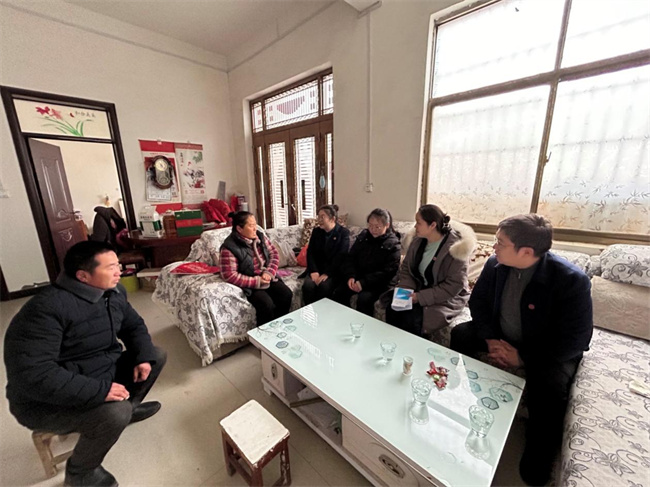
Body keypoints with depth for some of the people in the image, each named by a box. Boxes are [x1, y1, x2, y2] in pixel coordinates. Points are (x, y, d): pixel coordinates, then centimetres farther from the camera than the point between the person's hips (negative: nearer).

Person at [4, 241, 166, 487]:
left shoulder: (114, 292, -6)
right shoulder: (45, 309, -30)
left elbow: (133, 325, 7)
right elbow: (31, 375, -34)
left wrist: (144, 356, -9)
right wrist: (99, 390, -32)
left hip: (103, 373, 8)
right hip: (48, 401, -7)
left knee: (157, 356, 4)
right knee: (116, 413, -29)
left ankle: (129, 407, 27)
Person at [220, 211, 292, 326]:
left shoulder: (260, 236, 2)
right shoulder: (229, 248, -17)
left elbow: (274, 253, 4)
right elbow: (230, 276, -20)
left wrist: (269, 273, -14)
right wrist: (257, 281, -22)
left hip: (267, 277, 6)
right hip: (249, 284, -6)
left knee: (286, 295, -14)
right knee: (267, 304, -27)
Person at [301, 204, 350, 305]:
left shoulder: (344, 232, -4)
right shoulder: (316, 231, 10)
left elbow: (341, 256, -12)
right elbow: (310, 252, 4)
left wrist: (327, 274, -21)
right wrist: (314, 271, -12)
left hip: (333, 271, -3)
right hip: (316, 269, 4)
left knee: (324, 286, -32)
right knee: (308, 286, -25)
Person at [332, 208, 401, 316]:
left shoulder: (393, 245, -7)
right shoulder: (363, 235, 8)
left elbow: (388, 272, -15)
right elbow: (350, 258, 8)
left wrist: (364, 283, -24)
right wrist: (350, 276, -11)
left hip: (377, 283, -4)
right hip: (357, 277, 5)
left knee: (364, 299, -31)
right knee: (338, 293, -17)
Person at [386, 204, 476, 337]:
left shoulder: (454, 247, -18)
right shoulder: (418, 241, 1)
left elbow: (454, 285, -20)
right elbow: (405, 268, 6)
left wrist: (421, 297, -23)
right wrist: (406, 289, -13)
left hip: (447, 298, -5)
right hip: (420, 290, 6)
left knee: (412, 318, -28)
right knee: (393, 308, -19)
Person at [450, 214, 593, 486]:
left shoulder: (572, 280, -28)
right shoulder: (495, 265, -14)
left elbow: (574, 341, -25)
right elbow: (478, 303, -3)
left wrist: (522, 358, -25)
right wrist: (490, 339, -17)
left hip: (550, 349, -4)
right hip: (502, 337, 5)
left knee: (550, 389, -30)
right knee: (460, 334, -11)